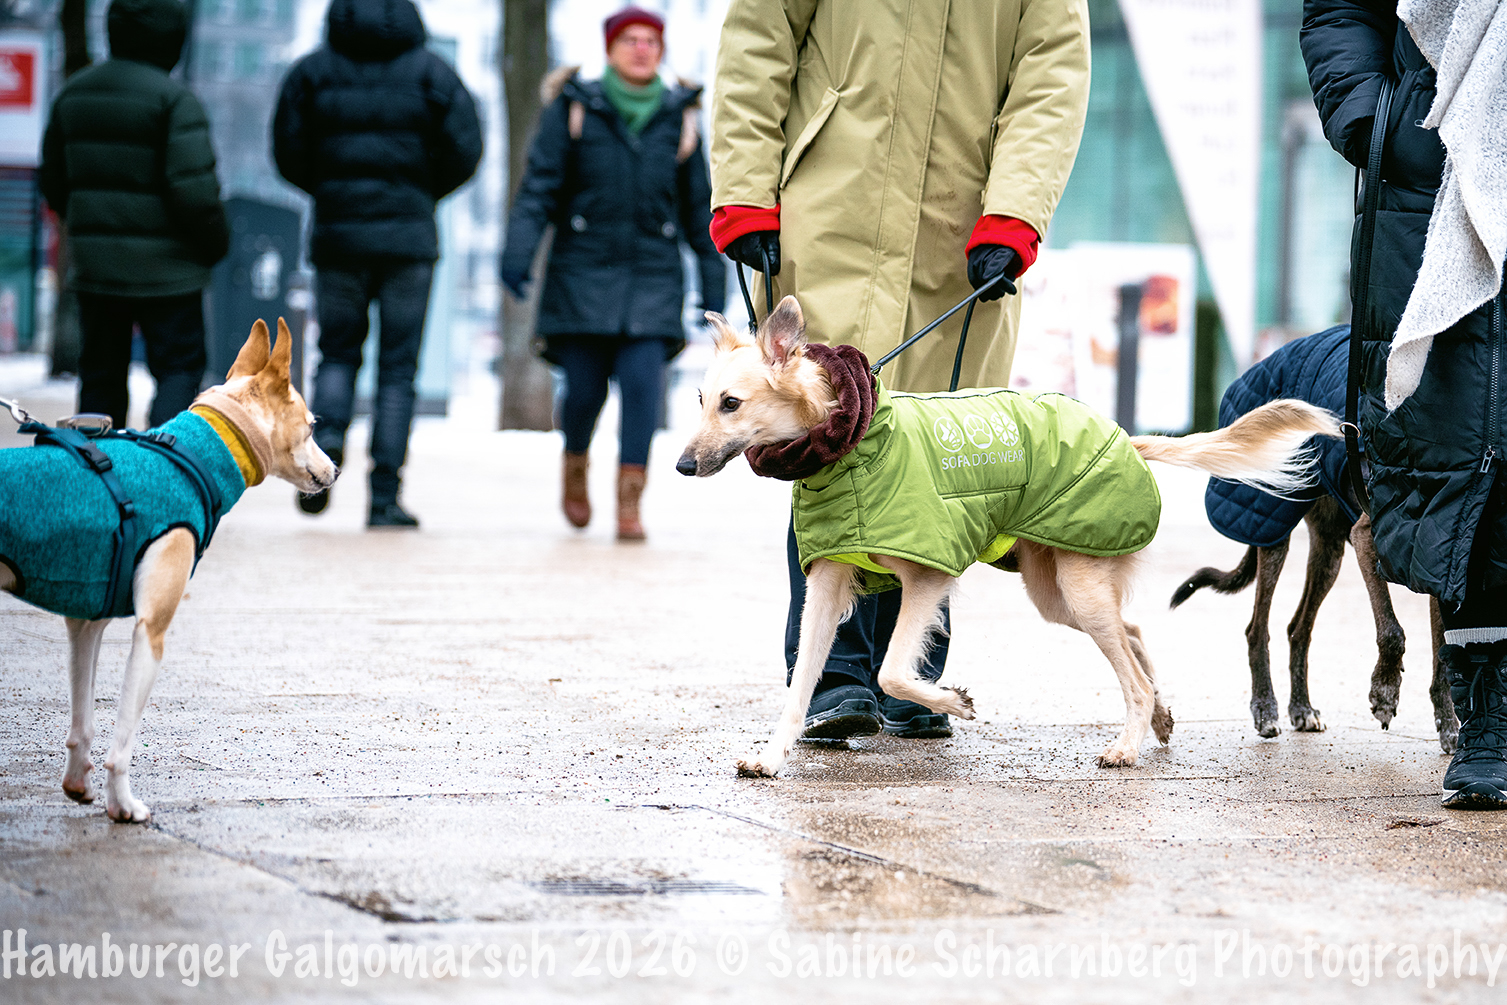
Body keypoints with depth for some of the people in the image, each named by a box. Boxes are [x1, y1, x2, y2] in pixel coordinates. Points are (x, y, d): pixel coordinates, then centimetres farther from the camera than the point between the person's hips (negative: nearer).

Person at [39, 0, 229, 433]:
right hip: (164, 266, -5)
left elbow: (53, 182, 13)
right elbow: (193, 188, -19)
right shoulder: (173, 98, -13)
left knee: (101, 374, 14)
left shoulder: (74, 92, 7)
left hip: (94, 264, 5)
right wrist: (216, 242, -2)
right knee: (179, 369, 3)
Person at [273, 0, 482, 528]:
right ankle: (384, 498, -1)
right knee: (398, 367, 3)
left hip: (337, 231, 1)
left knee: (337, 352, 17)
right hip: (409, 236, -1)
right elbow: (465, 150, -4)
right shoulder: (428, 69, 1)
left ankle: (326, 436, -13)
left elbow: (289, 154, 3)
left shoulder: (313, 70, 3)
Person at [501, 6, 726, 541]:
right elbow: (540, 185, -5)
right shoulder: (575, 109, 1)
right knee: (585, 389, -1)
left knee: (642, 384, -14)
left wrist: (714, 283, 8)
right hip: (584, 271, -1)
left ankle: (629, 507, -12)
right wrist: (518, 249, -18)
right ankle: (575, 465, 31)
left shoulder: (677, 118, 7)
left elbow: (698, 208, 10)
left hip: (653, 274, 1)